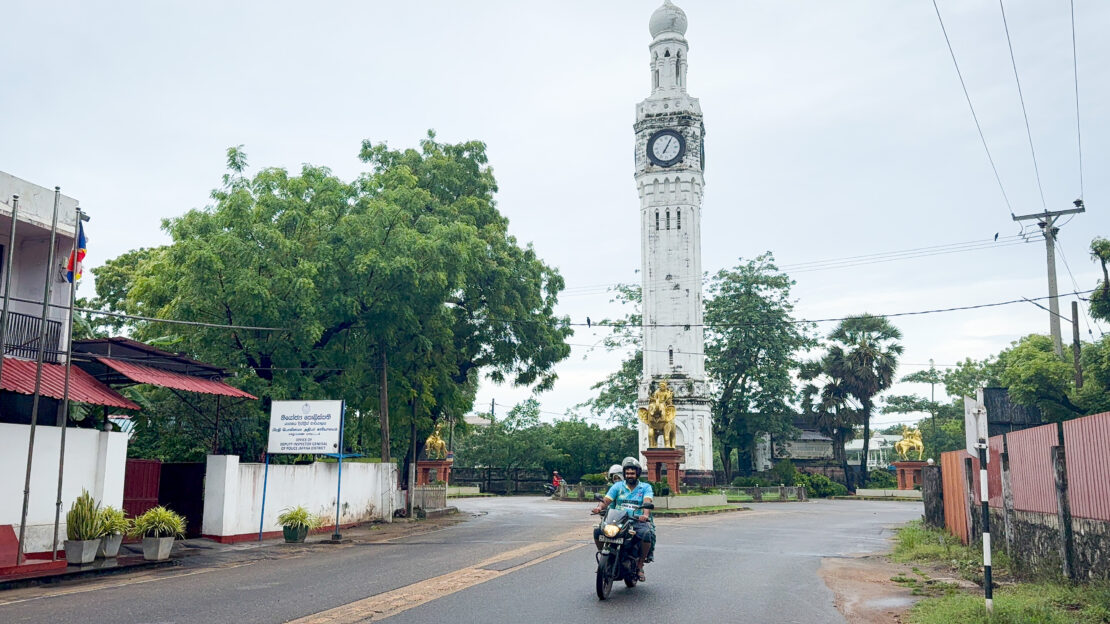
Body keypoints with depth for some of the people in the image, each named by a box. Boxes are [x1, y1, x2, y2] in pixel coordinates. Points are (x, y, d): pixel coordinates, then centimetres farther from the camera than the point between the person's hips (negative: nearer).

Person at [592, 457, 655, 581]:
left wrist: (645, 514, -34)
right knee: (597, 531, -22)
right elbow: (606, 500, 3)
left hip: (638, 521, -2)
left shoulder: (645, 487, 8)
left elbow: (647, 502, -12)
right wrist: (600, 507, -22)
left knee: (647, 534, -35)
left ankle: (640, 565, -15)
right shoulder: (618, 486, 14)